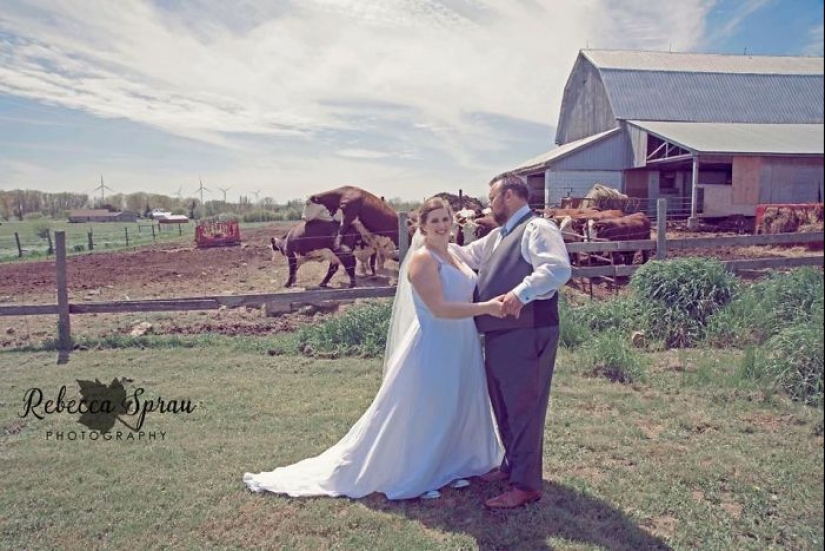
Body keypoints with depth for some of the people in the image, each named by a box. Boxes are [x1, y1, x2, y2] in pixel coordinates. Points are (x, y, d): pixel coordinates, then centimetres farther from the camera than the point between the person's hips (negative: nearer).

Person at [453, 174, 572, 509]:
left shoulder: (537, 229, -10)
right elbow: (467, 256, 34)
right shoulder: (498, 236, 19)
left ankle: (526, 485, 9)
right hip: (498, 334, 10)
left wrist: (521, 293, -33)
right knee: (503, 406, 20)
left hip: (526, 335, -10)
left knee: (523, 408, -2)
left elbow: (559, 269, -25)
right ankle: (512, 465, 37)